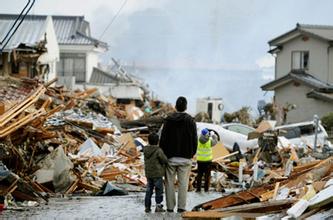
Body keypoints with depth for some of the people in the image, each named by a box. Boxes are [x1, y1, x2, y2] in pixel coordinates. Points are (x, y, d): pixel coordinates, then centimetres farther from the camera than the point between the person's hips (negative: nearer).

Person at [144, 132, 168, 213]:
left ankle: (147, 207, 12)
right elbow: (165, 160, -13)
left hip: (148, 174, 6)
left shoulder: (146, 150, 5)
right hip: (157, 174, -6)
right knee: (159, 190, 2)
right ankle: (158, 206, 0)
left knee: (149, 190, 11)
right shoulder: (158, 151, -16)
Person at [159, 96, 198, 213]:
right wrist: (192, 153, 14)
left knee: (170, 183, 6)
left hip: (171, 157, 0)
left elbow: (163, 138, -2)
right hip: (185, 158, 0)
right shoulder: (190, 121, -2)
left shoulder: (168, 120, -2)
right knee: (183, 183, 3)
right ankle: (181, 207, 0)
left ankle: (170, 207, 5)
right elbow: (194, 139, 1)